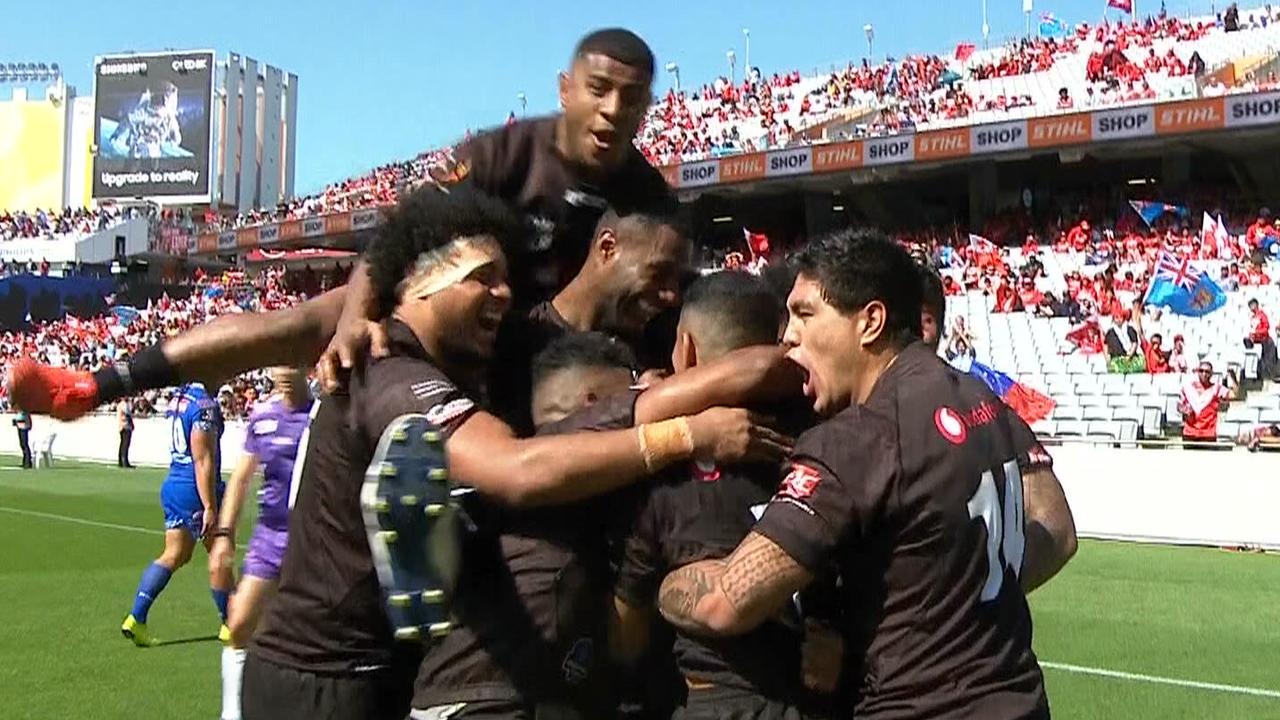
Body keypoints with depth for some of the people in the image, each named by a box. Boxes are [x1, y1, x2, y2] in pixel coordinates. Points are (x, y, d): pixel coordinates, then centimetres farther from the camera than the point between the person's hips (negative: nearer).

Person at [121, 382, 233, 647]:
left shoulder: (178, 399, 9)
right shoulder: (205, 406, -19)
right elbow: (203, 461, -21)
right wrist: (210, 507, -20)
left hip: (173, 485, 8)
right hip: (195, 490, -8)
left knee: (175, 555, 14)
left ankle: (136, 618, 7)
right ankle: (229, 625, 19)